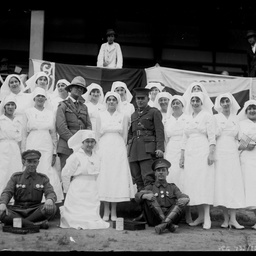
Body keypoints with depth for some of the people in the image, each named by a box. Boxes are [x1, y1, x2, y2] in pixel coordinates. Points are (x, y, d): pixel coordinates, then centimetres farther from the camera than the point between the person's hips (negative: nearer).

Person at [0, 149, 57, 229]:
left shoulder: (43, 178, 11)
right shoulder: (16, 177, 10)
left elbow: (51, 193, -2)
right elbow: (7, 192, -1)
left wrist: (49, 199, -29)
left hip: (35, 211, 1)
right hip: (17, 211, 0)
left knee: (52, 208, -30)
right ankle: (36, 224, -35)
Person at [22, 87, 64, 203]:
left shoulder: (50, 113, 12)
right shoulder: (28, 112, 7)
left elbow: (54, 134, 12)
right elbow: (24, 133, 5)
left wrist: (54, 153, 5)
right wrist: (23, 153, -1)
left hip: (47, 148, 1)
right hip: (32, 146, -1)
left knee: (48, 174, -6)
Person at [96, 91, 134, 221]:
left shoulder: (123, 117, 7)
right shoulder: (101, 116, 8)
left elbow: (124, 137, 6)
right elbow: (98, 135, 7)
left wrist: (122, 150, -1)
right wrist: (99, 151, -1)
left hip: (118, 149, 0)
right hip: (104, 149, 0)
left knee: (117, 178, -2)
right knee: (104, 177, -2)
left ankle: (114, 212, 5)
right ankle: (106, 211, 5)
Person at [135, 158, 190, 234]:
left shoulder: (173, 187, 23)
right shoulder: (149, 188, 19)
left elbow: (182, 196, 4)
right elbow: (137, 196, -1)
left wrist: (184, 198, -22)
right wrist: (145, 195, -25)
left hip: (171, 217, 1)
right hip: (154, 219, -1)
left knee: (183, 201, -21)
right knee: (149, 194, -18)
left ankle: (163, 225, -43)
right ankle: (168, 225, -33)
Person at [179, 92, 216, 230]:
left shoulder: (207, 116, 2)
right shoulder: (188, 118, 18)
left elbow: (212, 137, -5)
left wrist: (211, 153, -15)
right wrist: (182, 156, 13)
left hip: (203, 152, -5)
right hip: (190, 154, 5)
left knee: (203, 182, -10)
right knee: (191, 183, 0)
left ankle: (207, 217, -10)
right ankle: (200, 216, 6)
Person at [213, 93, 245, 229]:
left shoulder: (235, 118, 15)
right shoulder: (215, 118, 8)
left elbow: (239, 137, 18)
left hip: (232, 153, 2)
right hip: (219, 153, -2)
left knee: (233, 184, -6)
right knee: (221, 183, -5)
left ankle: (233, 219, -7)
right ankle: (226, 218, 1)